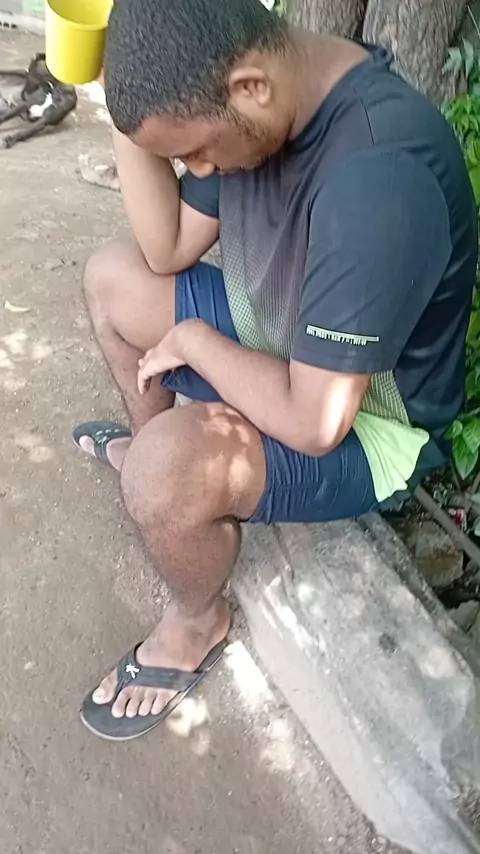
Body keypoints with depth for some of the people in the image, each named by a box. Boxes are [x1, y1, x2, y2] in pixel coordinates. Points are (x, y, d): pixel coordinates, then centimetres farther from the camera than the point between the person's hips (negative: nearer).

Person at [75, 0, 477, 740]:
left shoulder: (377, 179, -36)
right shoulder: (248, 88, -8)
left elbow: (311, 421, -35)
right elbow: (169, 250, -1)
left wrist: (193, 340, -19)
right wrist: (134, 123, -15)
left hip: (366, 423, -8)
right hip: (280, 337, 8)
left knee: (167, 470, -33)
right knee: (111, 275, 9)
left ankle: (197, 622, 2)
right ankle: (146, 440, 31)